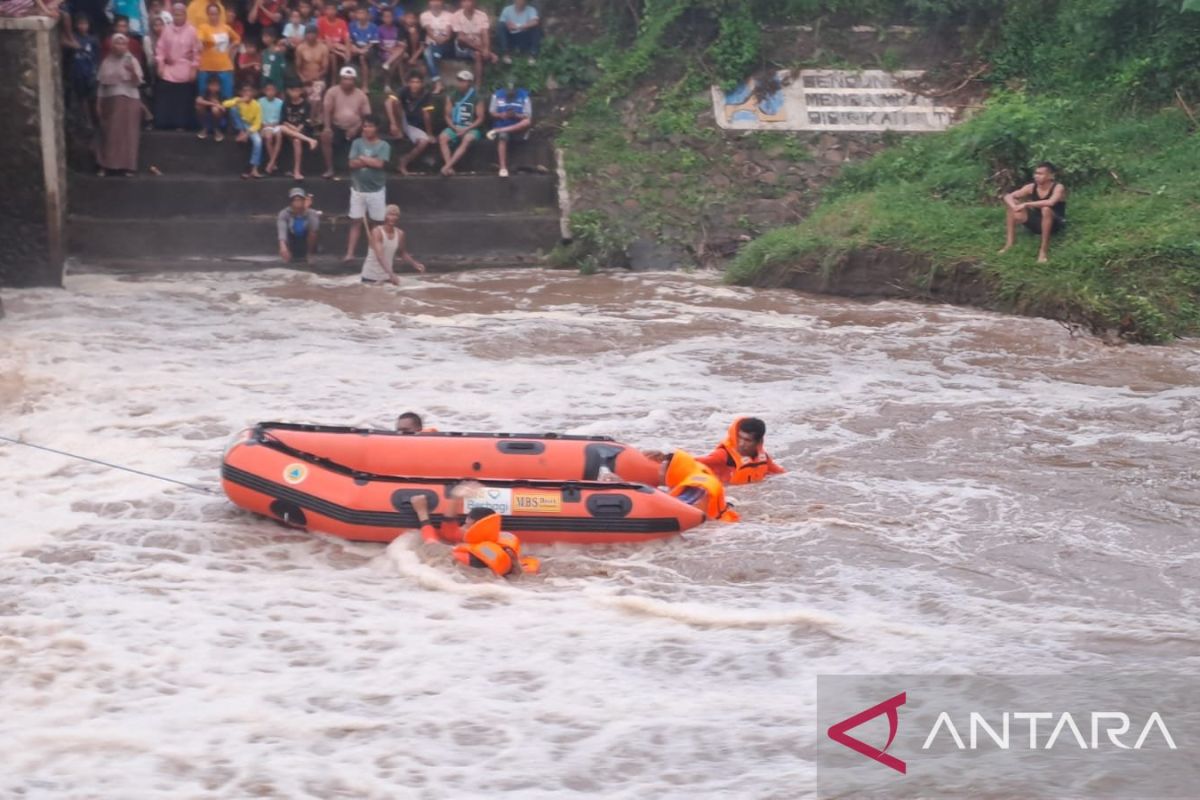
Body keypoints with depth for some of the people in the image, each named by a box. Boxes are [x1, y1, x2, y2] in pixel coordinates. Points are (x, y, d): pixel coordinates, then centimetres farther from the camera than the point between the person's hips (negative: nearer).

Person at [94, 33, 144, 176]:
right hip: (109, 101, 2)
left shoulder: (132, 61, -1)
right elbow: (101, 82, 9)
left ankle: (128, 166, 2)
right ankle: (105, 165, 6)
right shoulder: (107, 62, 6)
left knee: (128, 133, -2)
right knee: (109, 133, 2)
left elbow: (137, 82, -9)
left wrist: (132, 72, -28)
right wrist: (99, 102, 6)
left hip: (129, 100, -2)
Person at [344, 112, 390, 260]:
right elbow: (352, 163, -6)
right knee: (356, 222, 1)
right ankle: (350, 253, -3)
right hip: (358, 189, 1)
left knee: (379, 223, 6)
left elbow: (379, 164, -15)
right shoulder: (357, 143, 4)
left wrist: (362, 158, -5)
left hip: (376, 190, -1)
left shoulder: (384, 145, -2)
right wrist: (371, 161, -12)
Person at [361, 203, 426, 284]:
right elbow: (380, 256, -31)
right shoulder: (377, 232, -17)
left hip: (387, 277, 5)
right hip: (371, 277, -5)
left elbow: (402, 253, 21)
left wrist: (414, 263, 6)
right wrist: (391, 274, -43)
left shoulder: (400, 234, 0)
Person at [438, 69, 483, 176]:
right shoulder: (452, 97, 10)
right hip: (454, 127, 3)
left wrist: (466, 129, -15)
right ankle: (450, 168, -40)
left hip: (471, 128, -3)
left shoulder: (476, 98, 1)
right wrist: (455, 128, -10)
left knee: (467, 140, -38)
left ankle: (447, 166, -46)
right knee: (442, 138, -29)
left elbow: (480, 118, -3)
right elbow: (448, 116, 8)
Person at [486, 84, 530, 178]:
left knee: (528, 122, -33)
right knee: (502, 136, -35)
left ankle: (497, 131, -30)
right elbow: (492, 112, 7)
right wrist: (501, 115, -15)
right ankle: (503, 168, -38)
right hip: (501, 125, 0)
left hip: (518, 129, 0)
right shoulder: (497, 95, 4)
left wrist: (515, 115, -23)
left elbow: (528, 117, -5)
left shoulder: (524, 96, -1)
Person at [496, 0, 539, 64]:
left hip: (525, 40, -1)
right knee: (500, 25, -22)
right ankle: (506, 53, -20)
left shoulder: (531, 10, -6)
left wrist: (518, 27, -29)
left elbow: (535, 22, -27)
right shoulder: (507, 10, -1)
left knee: (536, 25, -24)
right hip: (510, 39, 1)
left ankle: (533, 54, -23)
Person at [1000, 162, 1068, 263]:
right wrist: (1014, 207, -30)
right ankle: (1010, 242, -7)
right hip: (1038, 223, 6)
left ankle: (1044, 250, -31)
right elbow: (1008, 196, -7)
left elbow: (1051, 202, -41)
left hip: (1055, 224, -5)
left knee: (1046, 209, -38)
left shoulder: (1058, 188, -20)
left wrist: (1026, 204, -37)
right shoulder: (1031, 187, -5)